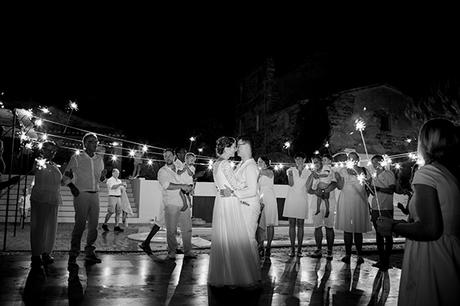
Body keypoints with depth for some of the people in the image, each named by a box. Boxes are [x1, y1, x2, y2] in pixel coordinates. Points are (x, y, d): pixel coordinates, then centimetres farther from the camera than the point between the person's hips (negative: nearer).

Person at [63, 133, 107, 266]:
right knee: (80, 224, -11)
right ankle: (73, 256, -6)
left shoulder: (99, 159, 13)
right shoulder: (76, 158, 0)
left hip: (95, 195, 5)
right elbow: (66, 176, 6)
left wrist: (103, 176, -2)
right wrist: (72, 186, -10)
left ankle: (89, 253, 18)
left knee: (93, 224, 6)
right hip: (81, 194, -5)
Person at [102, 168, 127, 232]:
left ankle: (116, 227, -2)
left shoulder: (119, 181, 16)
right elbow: (113, 187, -22)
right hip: (112, 197, -6)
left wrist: (124, 186, -7)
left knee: (118, 212, -2)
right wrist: (120, 184, -30)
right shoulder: (110, 180, -5)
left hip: (118, 198, 6)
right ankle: (104, 224, 7)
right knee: (111, 212, -10)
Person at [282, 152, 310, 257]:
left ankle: (299, 249, 6)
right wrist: (290, 175, -26)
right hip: (291, 199, 0)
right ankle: (292, 248, 6)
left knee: (300, 225, 2)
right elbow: (291, 184, -9)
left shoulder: (308, 172, 5)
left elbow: (308, 187, 2)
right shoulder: (290, 170, 4)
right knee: (292, 224, 1)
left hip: (302, 200, 0)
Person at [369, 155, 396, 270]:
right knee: (378, 234, 9)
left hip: (386, 209, -6)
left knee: (387, 235, -1)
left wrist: (378, 188, -18)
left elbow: (392, 190, -12)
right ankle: (381, 259, 16)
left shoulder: (389, 174, -2)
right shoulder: (374, 176, 17)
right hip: (375, 208, 6)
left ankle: (386, 261, 4)